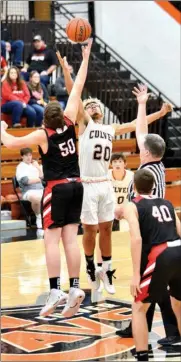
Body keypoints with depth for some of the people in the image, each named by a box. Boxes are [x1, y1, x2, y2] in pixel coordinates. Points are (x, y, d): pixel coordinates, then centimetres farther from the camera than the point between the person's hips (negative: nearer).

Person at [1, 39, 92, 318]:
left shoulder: (43, 135, -11)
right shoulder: (69, 123, -1)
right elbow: (77, 89, 5)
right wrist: (85, 58, 10)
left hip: (56, 189, -5)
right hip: (76, 186, 5)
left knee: (51, 239, -5)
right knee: (70, 238, 4)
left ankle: (56, 291, -12)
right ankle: (75, 288, -1)